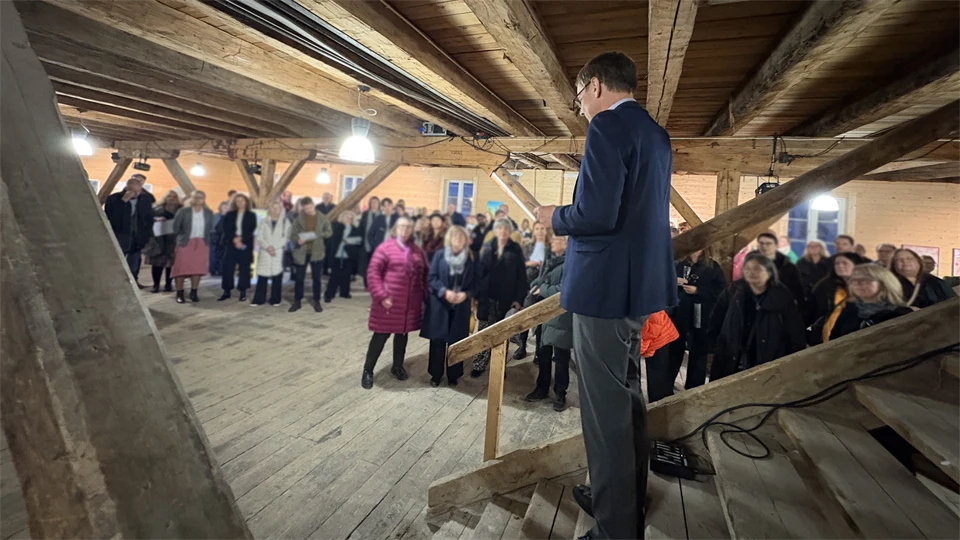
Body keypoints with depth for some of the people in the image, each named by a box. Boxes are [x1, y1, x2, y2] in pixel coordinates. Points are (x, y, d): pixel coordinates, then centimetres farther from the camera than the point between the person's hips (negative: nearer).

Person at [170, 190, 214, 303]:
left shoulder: (209, 213, 6)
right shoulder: (183, 211, -3)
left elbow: (210, 228, 12)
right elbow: (176, 227, 0)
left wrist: (206, 238, 4)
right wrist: (181, 238, 2)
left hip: (202, 244, 2)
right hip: (185, 243, -2)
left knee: (198, 268, 2)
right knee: (181, 268, -2)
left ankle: (194, 293, 13)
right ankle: (179, 294, 6)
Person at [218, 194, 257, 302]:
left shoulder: (251, 215, 7)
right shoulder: (229, 215, 12)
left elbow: (251, 230, -3)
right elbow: (226, 229, 1)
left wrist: (241, 240, -15)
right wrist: (234, 239, -15)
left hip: (246, 245, -2)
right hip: (231, 244, 2)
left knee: (244, 269, 0)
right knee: (228, 268, -1)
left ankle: (243, 292, 7)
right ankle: (226, 291, 7)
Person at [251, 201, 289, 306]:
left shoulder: (285, 222, 7)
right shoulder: (264, 222, 12)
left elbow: (285, 238, -2)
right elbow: (259, 237, 3)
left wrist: (274, 247, -14)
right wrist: (267, 247, -13)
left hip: (278, 253, -1)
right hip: (264, 253, 2)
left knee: (277, 276, -2)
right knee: (262, 276, 0)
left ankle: (275, 300, 5)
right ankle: (259, 299, 6)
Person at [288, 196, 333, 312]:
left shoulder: (323, 218, 1)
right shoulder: (299, 218, 1)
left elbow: (329, 232, 5)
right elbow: (292, 234, 1)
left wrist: (318, 234, -12)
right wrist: (297, 240, -21)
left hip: (317, 252, 0)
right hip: (301, 252, 0)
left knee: (316, 278, 6)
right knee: (299, 278, 5)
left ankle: (316, 302, 19)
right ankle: (297, 301, 18)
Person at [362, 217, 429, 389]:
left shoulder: (417, 251, 9)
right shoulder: (385, 247, -7)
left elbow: (425, 273, 16)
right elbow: (373, 272, -11)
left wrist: (425, 293, 5)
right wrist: (381, 296, -17)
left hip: (410, 303, 5)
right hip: (389, 301, -4)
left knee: (402, 334, 17)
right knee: (380, 336, 4)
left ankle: (397, 367, 36)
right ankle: (368, 371, 20)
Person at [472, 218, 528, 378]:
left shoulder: (516, 250, 0)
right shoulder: (487, 248, 6)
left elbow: (521, 276, -4)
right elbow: (480, 271, 3)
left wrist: (519, 299, -11)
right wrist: (477, 294, -3)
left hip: (507, 299, -1)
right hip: (487, 297, 2)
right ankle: (479, 365, 15)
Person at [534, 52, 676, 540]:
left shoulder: (608, 126, -13)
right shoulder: (655, 133, 16)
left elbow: (598, 214, -24)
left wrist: (555, 218, -5)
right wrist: (571, 214, 19)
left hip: (606, 288, -10)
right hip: (642, 285, 10)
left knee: (606, 413, 2)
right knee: (628, 402, 21)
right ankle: (626, 501, 41)